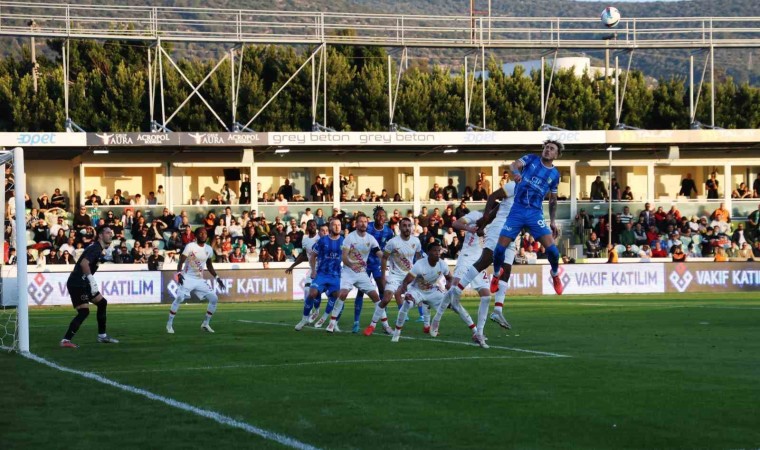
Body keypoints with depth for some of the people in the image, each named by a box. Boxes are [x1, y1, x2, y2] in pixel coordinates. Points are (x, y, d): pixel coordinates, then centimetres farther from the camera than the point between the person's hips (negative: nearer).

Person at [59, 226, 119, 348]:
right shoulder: (95, 248, -17)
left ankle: (102, 336, 24)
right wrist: (92, 280, -33)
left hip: (83, 283, 10)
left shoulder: (100, 249, 14)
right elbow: (84, 263, -31)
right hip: (76, 284, -10)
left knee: (102, 303, 16)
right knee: (84, 311, -17)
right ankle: (66, 340, -19)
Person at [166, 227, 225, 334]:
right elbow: (181, 261, -14)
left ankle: (206, 324, 10)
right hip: (188, 278, -6)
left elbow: (209, 266, 19)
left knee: (214, 298, -3)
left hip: (200, 280, 6)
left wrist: (217, 278, 12)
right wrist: (179, 273, -31)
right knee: (179, 298, -23)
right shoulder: (190, 246, -11)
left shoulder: (209, 249, 6)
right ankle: (169, 324, -12)